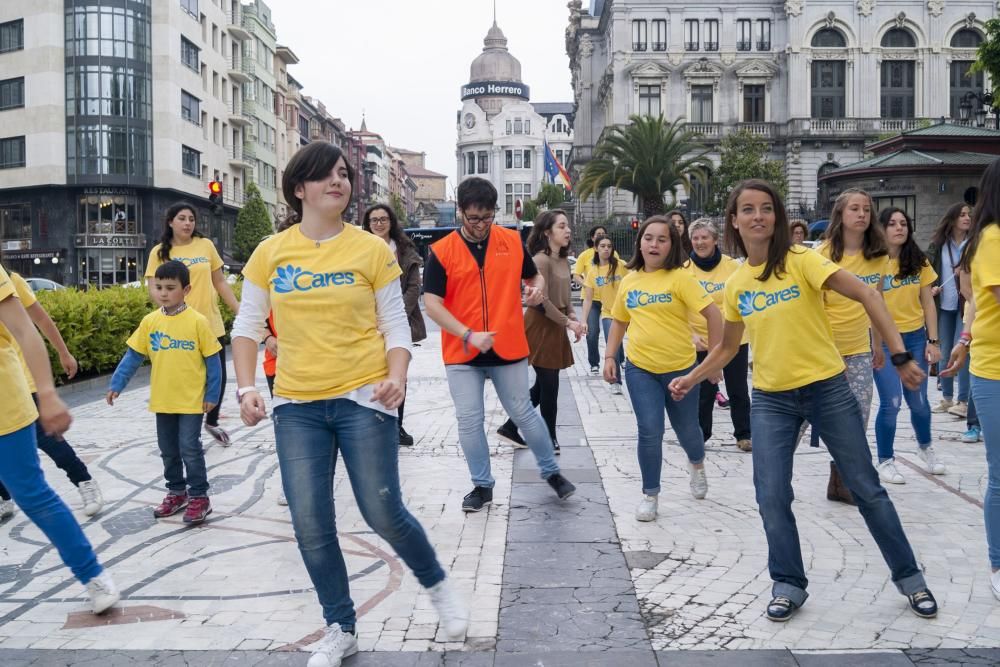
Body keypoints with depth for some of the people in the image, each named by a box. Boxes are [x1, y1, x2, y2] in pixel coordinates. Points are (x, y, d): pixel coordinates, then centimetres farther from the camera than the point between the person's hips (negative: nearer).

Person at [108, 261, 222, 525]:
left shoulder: (198, 321, -11)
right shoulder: (150, 321, 0)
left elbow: (212, 360, -6)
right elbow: (133, 356, 8)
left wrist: (212, 394, -6)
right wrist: (116, 384, 1)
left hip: (192, 400, -5)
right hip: (162, 401, 5)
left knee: (190, 448, -2)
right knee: (168, 450, 14)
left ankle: (199, 496, 11)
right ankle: (176, 492, 30)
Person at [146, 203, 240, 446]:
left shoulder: (206, 245, 6)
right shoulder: (159, 252, 0)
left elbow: (220, 282, 12)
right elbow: (153, 290, -5)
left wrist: (239, 310, 9)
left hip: (212, 325, 3)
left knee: (218, 376, 10)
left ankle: (212, 421, 34)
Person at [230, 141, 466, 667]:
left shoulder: (372, 249, -2)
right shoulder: (270, 253, 3)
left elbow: (396, 325, 1)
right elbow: (247, 327, 8)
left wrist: (397, 378, -15)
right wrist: (246, 388, -5)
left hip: (362, 398, -2)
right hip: (296, 405, 2)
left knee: (383, 512, -2)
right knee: (310, 526, 3)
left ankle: (438, 586, 28)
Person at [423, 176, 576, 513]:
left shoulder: (513, 241, 0)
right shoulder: (441, 251, -7)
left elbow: (534, 276, 15)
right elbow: (431, 304, -11)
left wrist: (538, 287, -10)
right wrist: (469, 335, -21)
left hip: (509, 348, 1)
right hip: (462, 353, -1)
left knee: (524, 414, 12)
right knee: (469, 421, 4)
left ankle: (551, 471, 31)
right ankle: (482, 485, 21)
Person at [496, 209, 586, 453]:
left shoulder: (563, 261, 10)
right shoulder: (541, 260, -16)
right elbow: (542, 301, -20)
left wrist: (575, 319, 0)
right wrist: (567, 322, -15)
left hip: (555, 327, 9)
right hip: (540, 326, -9)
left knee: (544, 384, 15)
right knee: (549, 385, 2)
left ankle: (511, 426, 25)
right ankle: (550, 438, 16)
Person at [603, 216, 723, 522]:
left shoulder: (679, 278, -11)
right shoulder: (629, 281, 4)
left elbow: (713, 314, -14)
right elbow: (619, 321, 16)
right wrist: (609, 357, 7)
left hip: (681, 368, -2)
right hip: (640, 369, 2)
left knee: (686, 429, 15)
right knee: (650, 432, -5)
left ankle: (697, 465, 49)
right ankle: (650, 494, 13)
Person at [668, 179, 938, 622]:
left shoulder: (800, 260, -11)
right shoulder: (735, 284, 4)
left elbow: (866, 295, -17)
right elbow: (728, 346, 18)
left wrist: (899, 355, -24)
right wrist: (691, 379, 15)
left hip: (827, 389, -3)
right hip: (770, 400, 3)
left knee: (866, 488, 7)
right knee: (771, 497, -2)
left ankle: (909, 576, 25)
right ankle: (789, 585, 17)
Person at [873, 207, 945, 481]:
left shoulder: (918, 261, 3)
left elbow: (928, 303, 7)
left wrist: (933, 340, 3)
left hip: (915, 337, 4)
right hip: (883, 340, -4)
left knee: (918, 400, 11)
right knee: (891, 402, -7)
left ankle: (925, 448, 39)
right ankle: (885, 461, 11)